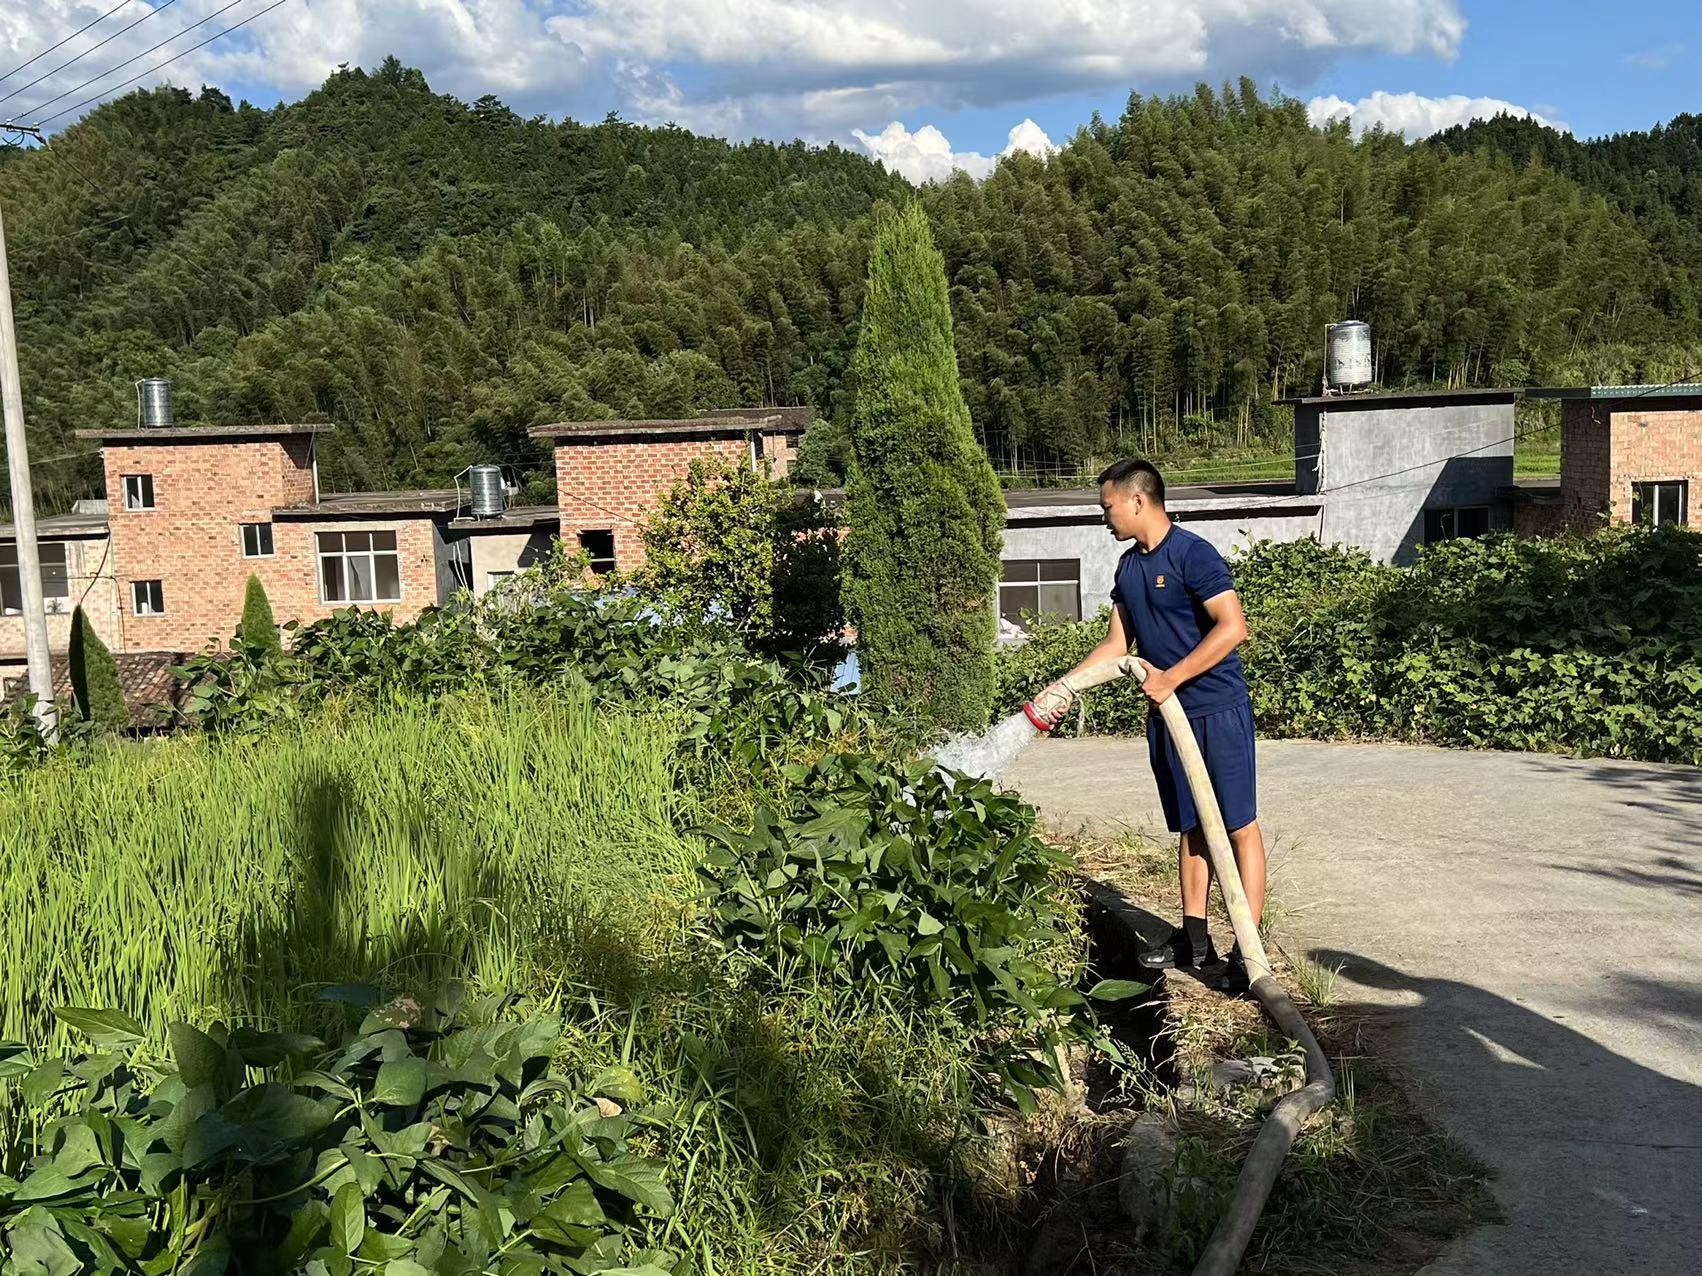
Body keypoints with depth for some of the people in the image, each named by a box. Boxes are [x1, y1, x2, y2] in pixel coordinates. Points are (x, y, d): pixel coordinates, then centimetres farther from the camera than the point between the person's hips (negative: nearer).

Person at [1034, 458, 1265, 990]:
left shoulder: (1193, 554, -15)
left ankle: (1249, 947, -1)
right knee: (1191, 826, 14)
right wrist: (1063, 687, 7)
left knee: (1239, 826, -4)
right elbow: (1118, 643, 16)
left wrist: (1170, 678, -22)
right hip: (1168, 716, 8)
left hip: (1219, 711, -8)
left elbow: (1233, 627, -23)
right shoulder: (1129, 566, 11)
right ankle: (1193, 937, 22)